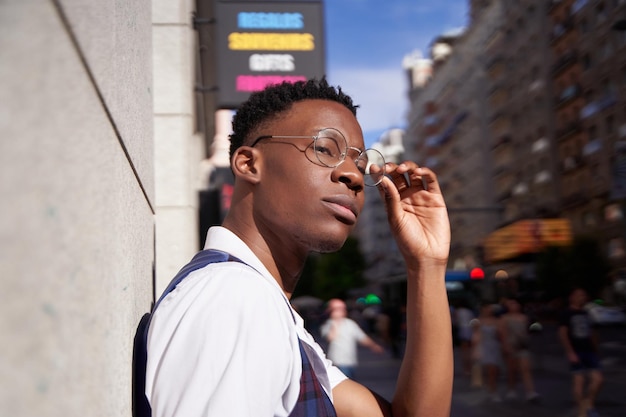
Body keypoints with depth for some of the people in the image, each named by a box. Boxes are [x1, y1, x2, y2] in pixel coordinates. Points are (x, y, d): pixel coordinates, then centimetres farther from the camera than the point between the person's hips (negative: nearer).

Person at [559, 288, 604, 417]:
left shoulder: (585, 314, 15)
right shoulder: (567, 314, -5)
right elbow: (562, 333, -12)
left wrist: (595, 350, 18)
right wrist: (570, 352, -18)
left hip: (589, 351, 6)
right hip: (576, 352, -6)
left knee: (598, 378, -2)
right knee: (578, 381, -5)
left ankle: (589, 404, 16)